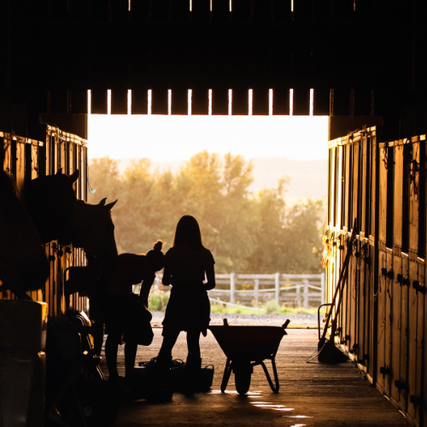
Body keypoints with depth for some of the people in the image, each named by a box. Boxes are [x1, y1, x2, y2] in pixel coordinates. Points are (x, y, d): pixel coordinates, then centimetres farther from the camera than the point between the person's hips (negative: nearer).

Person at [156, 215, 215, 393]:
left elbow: (165, 280, 0)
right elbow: (211, 283, 1)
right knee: (193, 343, 7)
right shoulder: (205, 254, -1)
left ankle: (159, 381, 1)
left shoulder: (172, 253, -4)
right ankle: (190, 383, 5)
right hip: (199, 301, 1)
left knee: (168, 342, 7)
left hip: (178, 300, -1)